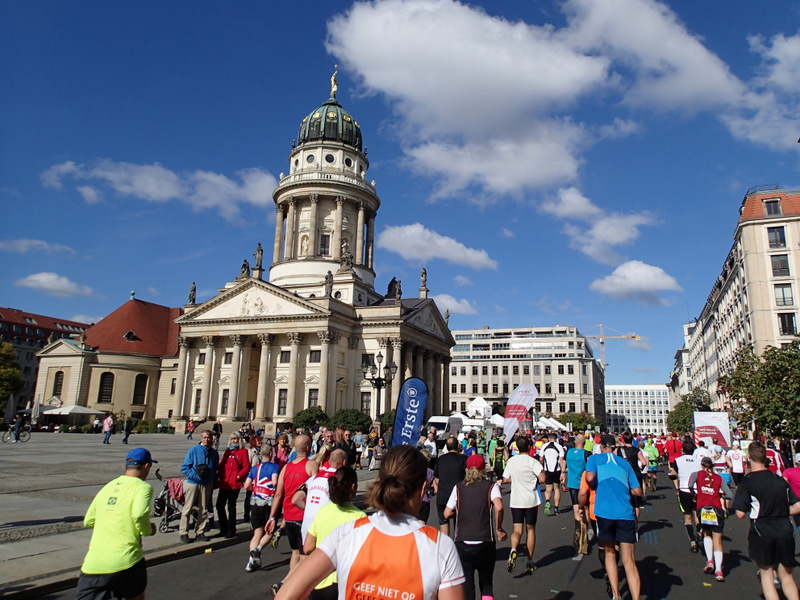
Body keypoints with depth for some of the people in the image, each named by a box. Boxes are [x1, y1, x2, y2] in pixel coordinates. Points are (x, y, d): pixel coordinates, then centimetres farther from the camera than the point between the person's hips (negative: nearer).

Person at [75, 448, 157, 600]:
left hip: (92, 565, 4)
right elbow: (139, 515, -20)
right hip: (125, 561, -4)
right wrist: (148, 530, -1)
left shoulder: (107, 486, 15)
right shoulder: (143, 487, -3)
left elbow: (88, 521, 20)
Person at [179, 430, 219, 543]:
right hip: (193, 482, -3)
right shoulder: (193, 450, -3)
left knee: (203, 510, 9)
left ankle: (200, 532, 20)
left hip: (206, 484, 3)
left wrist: (212, 478, -5)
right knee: (187, 508, 1)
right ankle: (183, 533, 12)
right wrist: (195, 474, -18)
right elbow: (184, 467, -4)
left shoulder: (214, 453, 8)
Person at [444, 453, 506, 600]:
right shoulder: (491, 486, 1)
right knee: (486, 584, 18)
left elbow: (447, 514, 3)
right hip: (486, 543, 0)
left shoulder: (458, 487, 5)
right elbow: (499, 507, -17)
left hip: (462, 544, 0)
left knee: (465, 588, 8)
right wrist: (499, 530, -5)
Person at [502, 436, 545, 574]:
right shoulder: (532, 461, -11)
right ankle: (530, 562, 18)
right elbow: (542, 479, -20)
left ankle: (513, 550, -28)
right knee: (531, 529, 12)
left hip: (515, 500, 2)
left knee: (517, 529, 2)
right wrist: (536, 479, 1)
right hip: (531, 500, -2)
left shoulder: (511, 461, 1)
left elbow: (505, 479, 7)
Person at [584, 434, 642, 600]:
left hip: (604, 513, -1)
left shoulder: (595, 458, 8)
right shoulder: (625, 463, 16)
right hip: (625, 514, 1)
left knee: (609, 553, 18)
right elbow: (637, 491, 13)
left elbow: (589, 478, -10)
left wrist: (595, 486, 12)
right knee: (629, 562, 0)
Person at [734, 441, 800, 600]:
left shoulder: (747, 481, -8)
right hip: (785, 532, 4)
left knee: (766, 574, 8)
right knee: (786, 575, 16)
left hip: (762, 532, -4)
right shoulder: (780, 480, 6)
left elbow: (740, 514, -9)